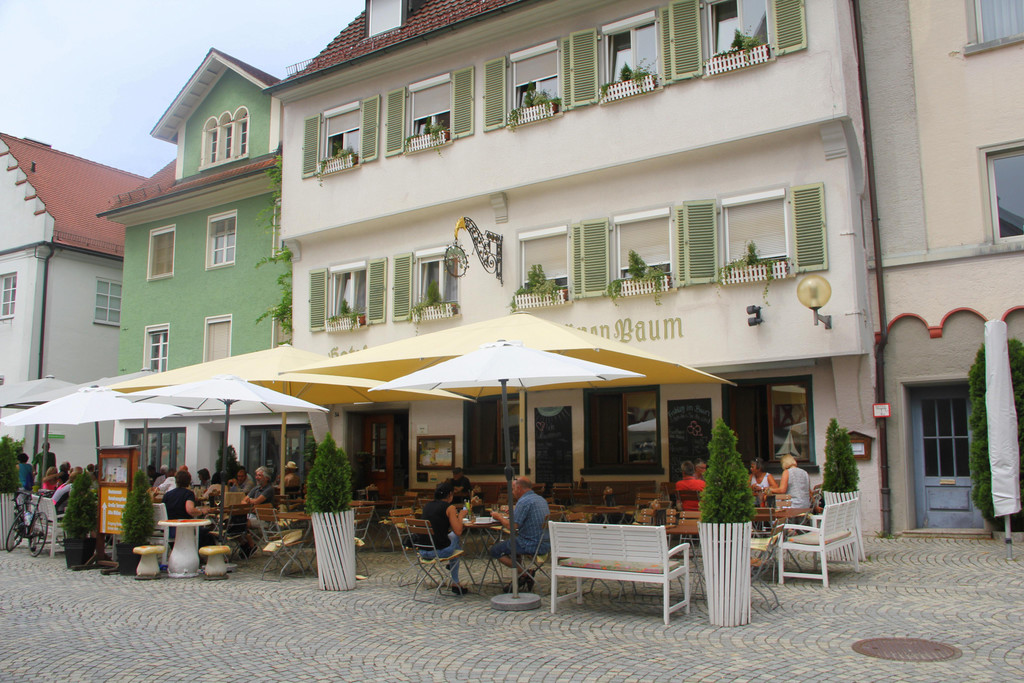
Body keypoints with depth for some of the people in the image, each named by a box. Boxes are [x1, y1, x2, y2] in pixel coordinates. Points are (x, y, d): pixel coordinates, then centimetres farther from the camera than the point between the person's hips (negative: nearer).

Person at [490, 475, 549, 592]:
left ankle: (524, 575, 1)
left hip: (530, 545, -10)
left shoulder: (523, 502, -16)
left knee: (495, 550, -2)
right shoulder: (542, 499, 14)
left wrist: (499, 517, -2)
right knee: (504, 544, 26)